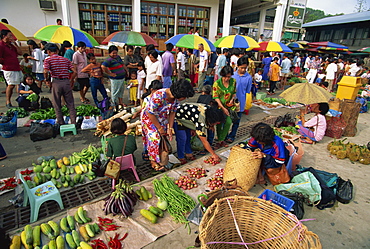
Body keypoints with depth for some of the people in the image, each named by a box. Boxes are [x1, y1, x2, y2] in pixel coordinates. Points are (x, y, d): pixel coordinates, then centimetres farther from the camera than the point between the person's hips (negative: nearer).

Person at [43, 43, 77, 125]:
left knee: (57, 105, 11)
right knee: (70, 104, 9)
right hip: (66, 82, 3)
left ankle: (61, 123, 17)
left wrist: (47, 80, 3)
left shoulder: (48, 59, 2)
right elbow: (74, 72, 3)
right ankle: (73, 122, 9)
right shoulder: (65, 59, 12)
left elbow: (45, 72, -14)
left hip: (56, 82, -2)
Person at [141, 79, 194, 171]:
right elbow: (150, 114, -29)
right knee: (154, 137, -7)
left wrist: (170, 128, -9)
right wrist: (159, 128, -20)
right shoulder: (158, 96, -37)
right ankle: (153, 161, 10)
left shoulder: (176, 98, -16)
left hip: (162, 118, 6)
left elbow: (172, 113, -5)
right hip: (149, 118, -6)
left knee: (165, 136, 3)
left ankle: (163, 158, 18)